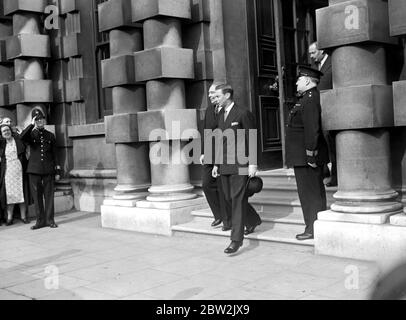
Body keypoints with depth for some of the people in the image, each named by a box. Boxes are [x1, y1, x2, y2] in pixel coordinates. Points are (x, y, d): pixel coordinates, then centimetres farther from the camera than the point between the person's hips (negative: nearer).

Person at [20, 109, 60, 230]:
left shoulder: (50, 136, 10)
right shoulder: (31, 134, 5)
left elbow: (54, 154, 12)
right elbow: (22, 137, -19)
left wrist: (56, 170, 8)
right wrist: (32, 124, -18)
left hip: (48, 170, 1)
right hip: (34, 170, 0)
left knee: (49, 195, 2)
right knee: (37, 196, 3)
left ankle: (50, 219, 9)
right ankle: (40, 220, 11)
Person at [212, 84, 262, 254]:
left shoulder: (243, 113, -6)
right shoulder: (221, 116, 17)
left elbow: (252, 139, -9)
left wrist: (253, 164, -14)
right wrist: (216, 164, 17)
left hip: (240, 164, -8)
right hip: (225, 165, 8)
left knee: (238, 200, -9)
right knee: (230, 198, 12)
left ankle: (236, 239, -6)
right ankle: (253, 221, 36)